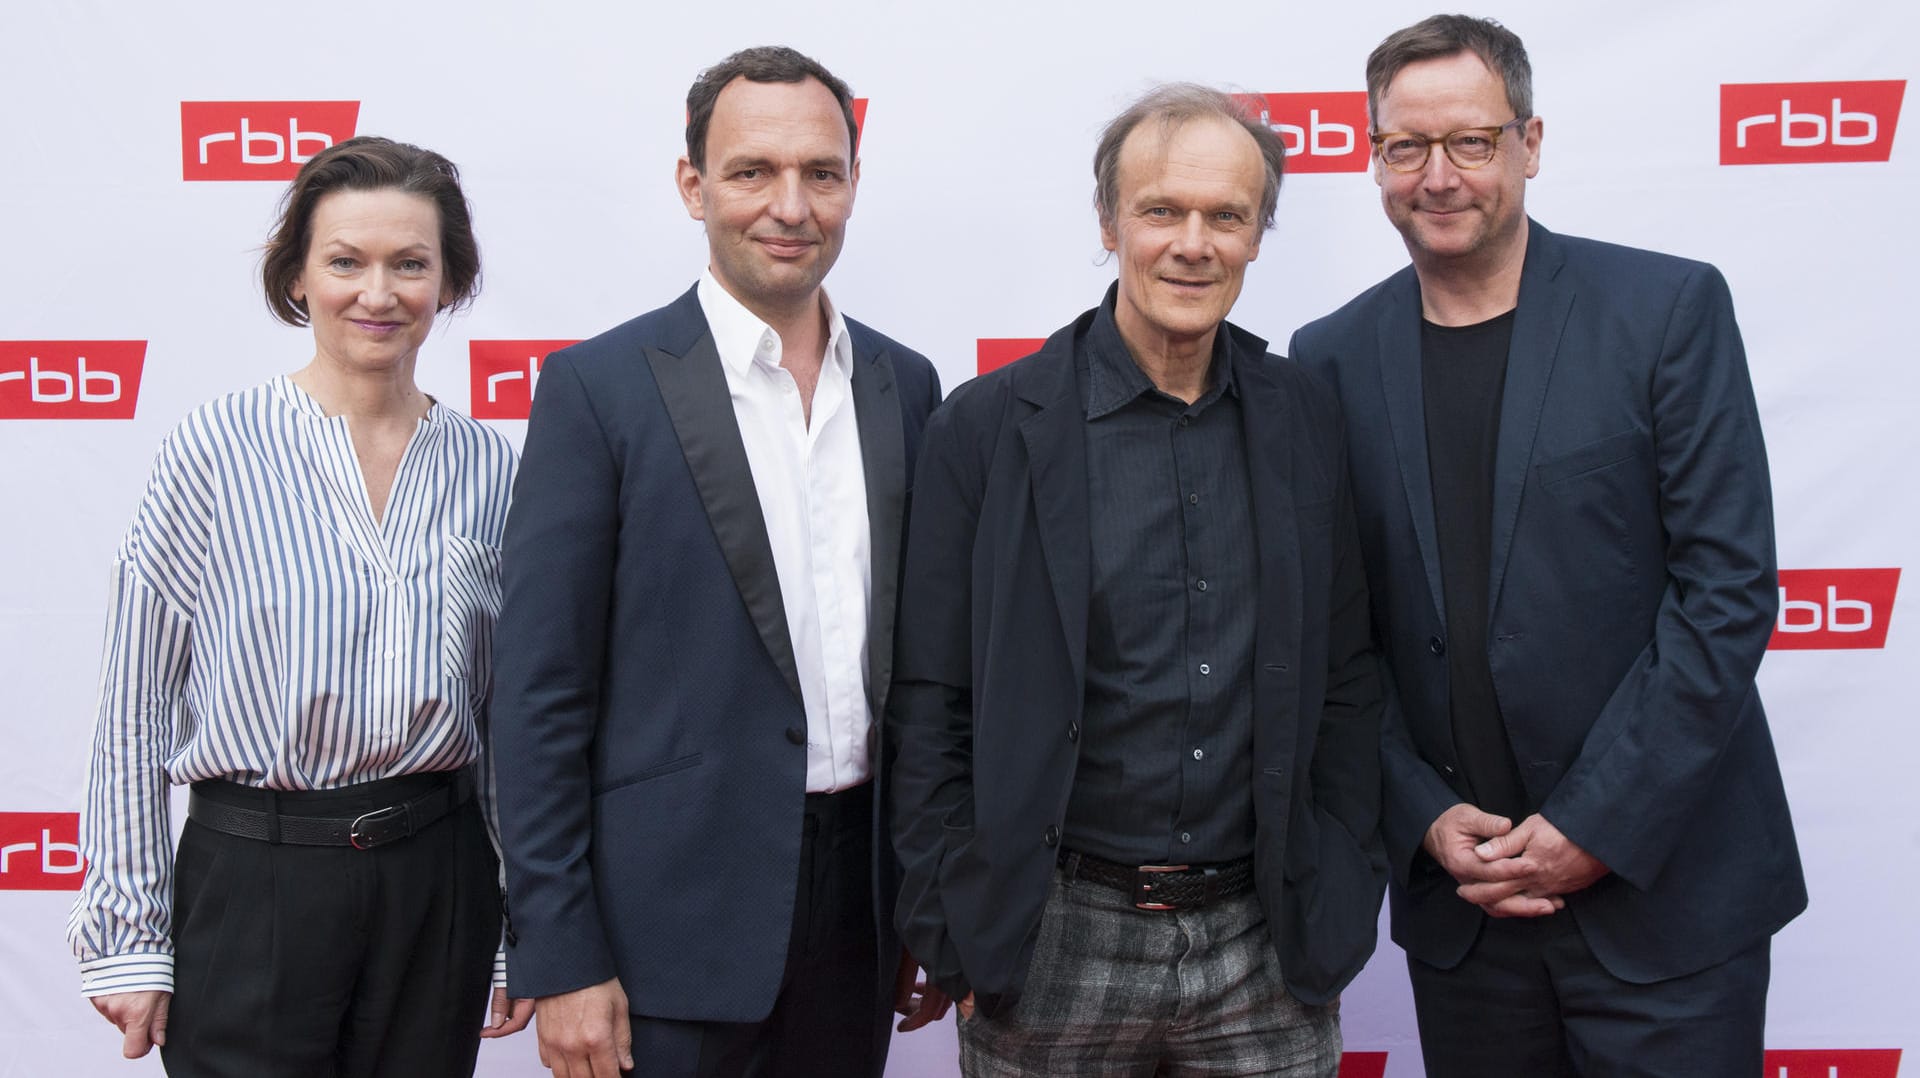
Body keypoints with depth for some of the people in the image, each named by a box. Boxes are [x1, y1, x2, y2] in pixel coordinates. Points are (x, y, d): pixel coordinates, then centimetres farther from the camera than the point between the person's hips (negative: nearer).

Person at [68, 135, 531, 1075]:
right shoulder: (217, 450, -6)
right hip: (253, 881, -3)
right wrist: (128, 936, -4)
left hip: (437, 882, 3)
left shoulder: (486, 467, 3)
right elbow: (134, 707, -4)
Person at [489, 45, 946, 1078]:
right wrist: (559, 958, -11)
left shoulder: (904, 384, 6)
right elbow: (541, 698, -9)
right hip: (676, 917, -4)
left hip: (858, 904, 4)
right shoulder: (600, 387, -8)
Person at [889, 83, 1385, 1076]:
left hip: (1266, 955, 3)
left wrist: (1341, 901, 6)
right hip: (1054, 951, -2)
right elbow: (931, 712, -3)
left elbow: (1343, 683, 9)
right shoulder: (986, 428, -4)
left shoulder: (1304, 420, 5)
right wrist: (955, 939, -4)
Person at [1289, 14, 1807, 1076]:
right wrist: (1425, 819, -6)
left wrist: (1598, 824, -12)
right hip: (1456, 896, 3)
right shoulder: (1334, 358, 3)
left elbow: (1728, 589, -9)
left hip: (1664, 884, -2)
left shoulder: (1668, 309, -5)